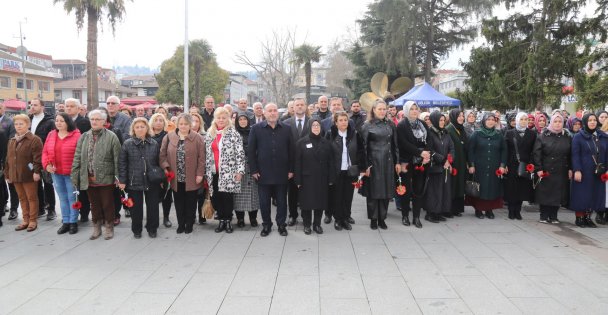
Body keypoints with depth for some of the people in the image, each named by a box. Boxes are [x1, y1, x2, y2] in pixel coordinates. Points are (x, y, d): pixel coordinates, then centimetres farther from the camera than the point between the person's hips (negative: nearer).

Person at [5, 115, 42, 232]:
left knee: (32, 198, 2)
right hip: (15, 175, 7)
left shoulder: (34, 140, -8)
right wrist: (7, 173, 14)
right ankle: (26, 220, 21)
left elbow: (38, 158, -15)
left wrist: (36, 171, -21)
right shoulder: (11, 141, 15)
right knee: (22, 199, 13)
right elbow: (8, 159, 17)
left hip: (29, 175, -7)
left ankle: (33, 220, 10)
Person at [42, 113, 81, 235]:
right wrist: (46, 165, -5)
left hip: (71, 173, -5)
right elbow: (45, 152, 11)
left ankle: (73, 222, 13)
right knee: (62, 198, 13)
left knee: (72, 197, 3)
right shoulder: (51, 135, 9)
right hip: (56, 173, 5)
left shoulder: (76, 135, -9)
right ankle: (65, 222, 21)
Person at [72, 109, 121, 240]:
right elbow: (77, 158, 7)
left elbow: (117, 159, -8)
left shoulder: (111, 137, -6)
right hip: (89, 179, 4)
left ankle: (108, 227, 23)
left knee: (107, 205, 8)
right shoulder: (84, 137, 7)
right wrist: (75, 176, 2)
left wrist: (117, 176, -10)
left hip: (106, 178, -4)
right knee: (94, 204, 16)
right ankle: (96, 228, 29)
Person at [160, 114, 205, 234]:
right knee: (179, 202, 11)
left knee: (190, 202, 9)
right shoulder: (169, 137, 4)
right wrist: (165, 167, -8)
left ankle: (189, 224, 22)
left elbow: (201, 158, -6)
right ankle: (181, 224, 23)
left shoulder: (197, 138, -4)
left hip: (191, 178, -2)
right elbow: (163, 154, 6)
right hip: (175, 178, 2)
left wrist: (200, 174, -10)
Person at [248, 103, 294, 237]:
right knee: (264, 202, 7)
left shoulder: (287, 129, 4)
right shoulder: (256, 129, 0)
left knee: (282, 201, 10)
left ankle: (281, 225, 24)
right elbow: (251, 151, 0)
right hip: (263, 173, -1)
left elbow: (291, 150, 5)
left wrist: (291, 170, 1)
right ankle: (266, 225, 23)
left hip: (282, 173, 1)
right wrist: (254, 170, -4)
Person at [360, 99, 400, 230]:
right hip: (373, 162, -3)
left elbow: (395, 145, 12)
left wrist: (397, 162, 6)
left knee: (386, 190, 6)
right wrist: (366, 165, -9)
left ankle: (382, 218, 17)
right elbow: (364, 147, -4)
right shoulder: (367, 126, -1)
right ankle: (373, 219, 13)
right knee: (373, 190, 2)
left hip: (388, 162, 4)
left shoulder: (390, 125, 9)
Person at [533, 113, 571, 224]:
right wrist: (538, 169, -12)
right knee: (544, 193, 2)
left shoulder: (567, 137, 8)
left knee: (558, 194, 6)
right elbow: (536, 153, -6)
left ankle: (553, 216, 16)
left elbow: (570, 155, 9)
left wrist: (570, 169, 3)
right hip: (546, 171, -3)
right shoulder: (542, 136, -2)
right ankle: (544, 216, 12)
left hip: (561, 172, 3)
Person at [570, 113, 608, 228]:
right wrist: (577, 170, -15)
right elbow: (575, 155, -7)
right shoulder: (578, 137, -2)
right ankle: (579, 218, 8)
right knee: (581, 195, -1)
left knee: (595, 195, 6)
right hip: (583, 172, -4)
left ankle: (588, 217, 16)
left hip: (598, 173, 4)